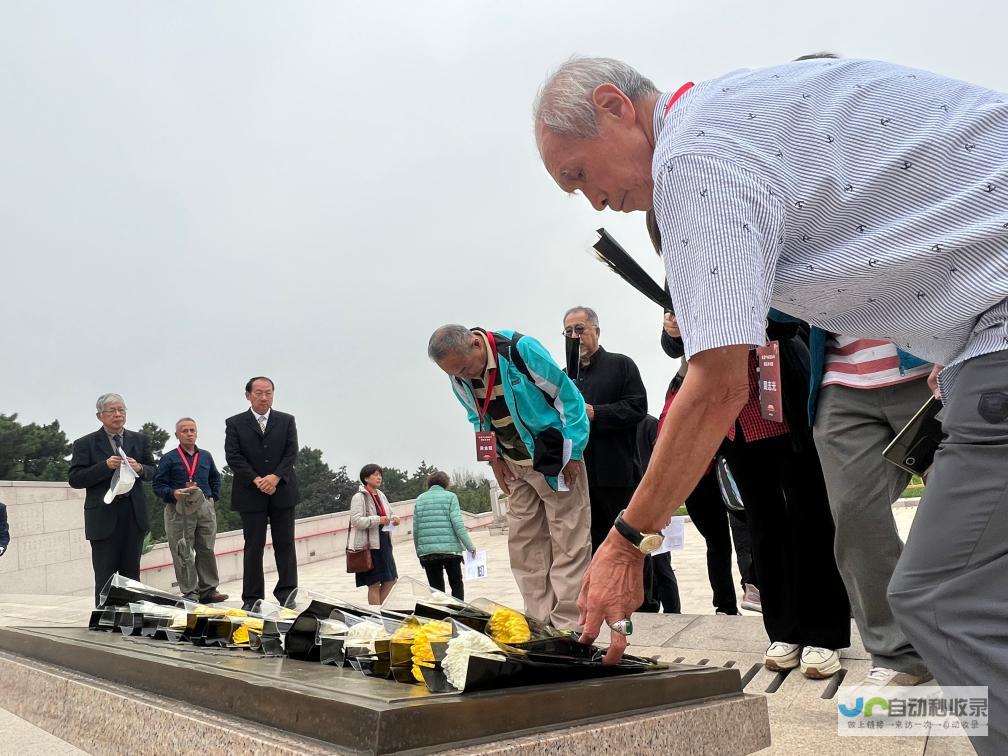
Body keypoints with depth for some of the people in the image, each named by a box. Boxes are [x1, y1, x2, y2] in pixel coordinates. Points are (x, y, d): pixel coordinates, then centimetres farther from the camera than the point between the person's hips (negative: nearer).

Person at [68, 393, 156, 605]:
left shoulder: (140, 440, 10)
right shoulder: (85, 444, -1)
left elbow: (152, 471, 12)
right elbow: (75, 479, -7)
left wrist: (139, 468, -10)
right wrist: (105, 466, -19)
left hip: (134, 515, 3)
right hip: (104, 517, -3)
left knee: (131, 575, 11)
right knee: (105, 578, 1)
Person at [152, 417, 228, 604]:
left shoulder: (206, 456, 15)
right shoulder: (168, 459, 3)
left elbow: (215, 479, 26)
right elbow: (158, 485, 0)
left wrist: (213, 498, 12)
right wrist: (173, 494, -18)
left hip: (205, 508, 4)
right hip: (179, 511, -3)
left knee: (207, 550, 5)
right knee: (183, 554, -2)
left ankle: (208, 590, 13)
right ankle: (189, 594, 4)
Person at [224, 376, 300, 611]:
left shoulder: (287, 421, 9)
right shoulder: (235, 423, 5)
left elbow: (291, 453, 1)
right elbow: (233, 457, -4)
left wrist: (276, 477, -14)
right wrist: (256, 481, -14)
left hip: (282, 492, 1)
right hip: (251, 495, -1)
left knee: (285, 544, 3)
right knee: (253, 547, 3)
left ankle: (287, 593, 9)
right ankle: (252, 598, 9)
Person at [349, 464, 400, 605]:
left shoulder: (381, 496, 11)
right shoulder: (359, 497, -10)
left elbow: (389, 513, 22)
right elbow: (356, 520, -17)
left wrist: (393, 519, -1)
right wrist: (377, 520, -26)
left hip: (384, 543, 7)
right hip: (369, 545, -7)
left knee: (390, 580, 10)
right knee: (374, 584, 0)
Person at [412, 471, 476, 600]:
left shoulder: (419, 499, 10)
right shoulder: (450, 497, 1)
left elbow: (415, 529, 8)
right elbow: (458, 525, -7)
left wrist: (419, 551, 16)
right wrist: (470, 546, -2)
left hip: (427, 551, 2)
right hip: (450, 549, -2)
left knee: (436, 589, 8)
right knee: (456, 584, 13)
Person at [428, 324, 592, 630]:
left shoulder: (521, 350, -23)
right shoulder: (458, 379, -4)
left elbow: (569, 397, -16)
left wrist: (573, 454, -15)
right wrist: (494, 458, 4)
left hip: (555, 459, -6)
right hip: (515, 466, 6)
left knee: (568, 544, -6)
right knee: (523, 542, 4)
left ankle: (567, 626, -2)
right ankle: (540, 622, 12)